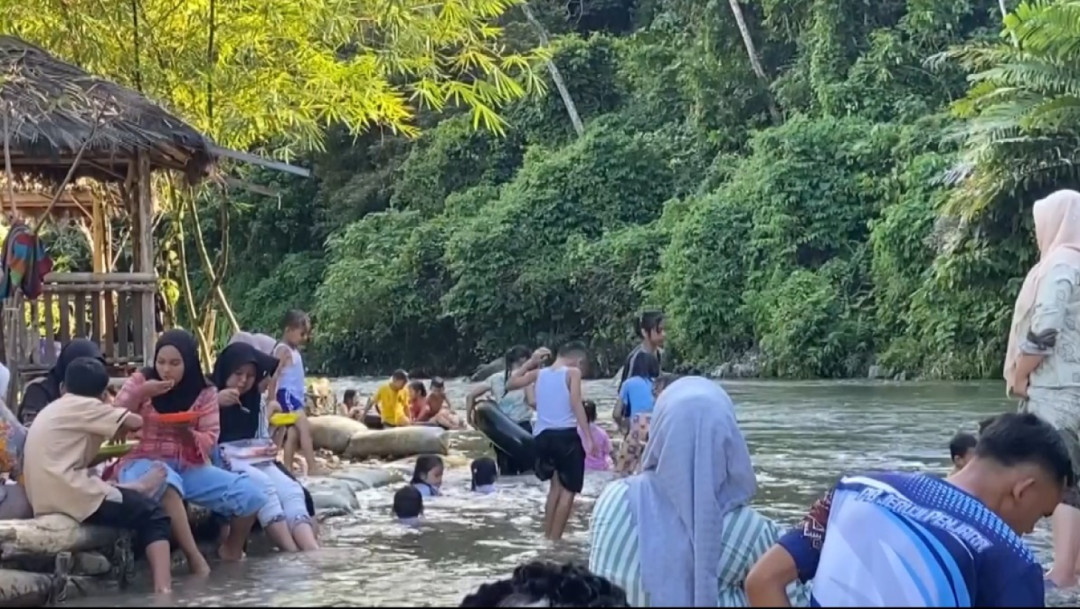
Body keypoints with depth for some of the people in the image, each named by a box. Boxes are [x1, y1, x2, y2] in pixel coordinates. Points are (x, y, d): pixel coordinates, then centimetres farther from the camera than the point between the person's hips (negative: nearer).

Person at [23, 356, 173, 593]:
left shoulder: (52, 410, 23)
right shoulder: (84, 405, -2)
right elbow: (135, 422, -3)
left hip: (46, 498, 9)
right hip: (70, 495, -9)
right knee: (152, 515, -4)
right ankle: (163, 587, -15)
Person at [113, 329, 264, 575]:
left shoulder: (205, 392, 5)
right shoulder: (140, 381, 1)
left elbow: (210, 442, 0)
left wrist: (188, 435, -22)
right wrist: (140, 395, -20)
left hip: (188, 466, 3)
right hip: (142, 464, -3)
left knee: (250, 494, -15)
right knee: (165, 481, -43)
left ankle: (231, 551, 13)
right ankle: (194, 557, -39)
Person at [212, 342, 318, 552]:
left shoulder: (256, 401, 22)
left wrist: (270, 448, 1)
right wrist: (215, 403, -20)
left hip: (256, 460, 5)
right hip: (223, 460, -5)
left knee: (291, 490, -25)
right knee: (263, 484, -35)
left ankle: (313, 553, -47)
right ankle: (293, 553, -45)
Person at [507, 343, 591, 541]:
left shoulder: (539, 373, 11)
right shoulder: (572, 373, -2)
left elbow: (511, 384, 21)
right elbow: (576, 404, -13)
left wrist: (531, 362, 24)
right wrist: (588, 437, -15)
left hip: (543, 436, 6)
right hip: (566, 435, -6)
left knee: (556, 485, 23)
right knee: (568, 489, 5)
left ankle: (547, 536, 22)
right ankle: (554, 539, 1)